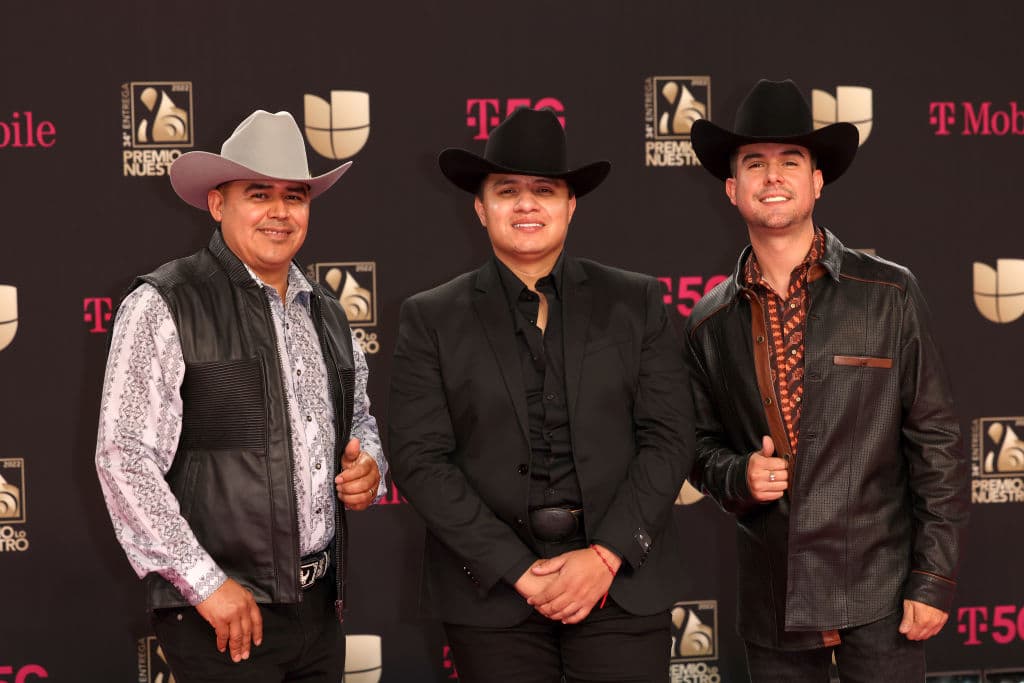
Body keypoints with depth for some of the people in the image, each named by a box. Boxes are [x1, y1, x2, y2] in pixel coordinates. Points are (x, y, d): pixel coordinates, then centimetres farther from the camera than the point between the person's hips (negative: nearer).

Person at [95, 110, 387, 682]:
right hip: (223, 613, -6)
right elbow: (125, 458, -13)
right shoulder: (164, 307, -7)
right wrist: (205, 583, -16)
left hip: (321, 606, 6)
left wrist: (368, 467, 3)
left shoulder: (327, 314, 14)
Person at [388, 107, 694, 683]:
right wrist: (518, 569, -11)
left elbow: (669, 438, 1)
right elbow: (419, 458, -3)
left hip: (623, 580, 0)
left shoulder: (637, 302, 6)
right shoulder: (431, 319, 4)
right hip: (493, 590, 0)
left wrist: (605, 556, -10)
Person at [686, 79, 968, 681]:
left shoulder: (890, 295, -3)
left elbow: (937, 444, -3)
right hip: (772, 602, 3)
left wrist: (934, 580, -7)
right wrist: (738, 475, -8)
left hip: (879, 590, -2)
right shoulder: (711, 324, 5)